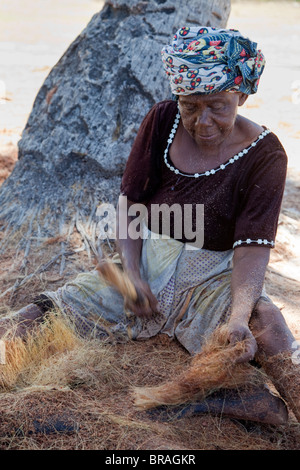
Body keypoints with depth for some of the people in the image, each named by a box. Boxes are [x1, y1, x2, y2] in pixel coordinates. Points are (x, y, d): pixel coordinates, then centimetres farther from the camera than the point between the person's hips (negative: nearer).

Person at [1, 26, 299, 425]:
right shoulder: (163, 121, -2)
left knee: (267, 329, -36)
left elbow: (253, 247, -18)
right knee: (51, 312, -17)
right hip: (148, 264, 3)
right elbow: (131, 202, 1)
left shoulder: (264, 155, -10)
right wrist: (131, 274, -14)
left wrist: (240, 315, -37)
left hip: (215, 279, -2)